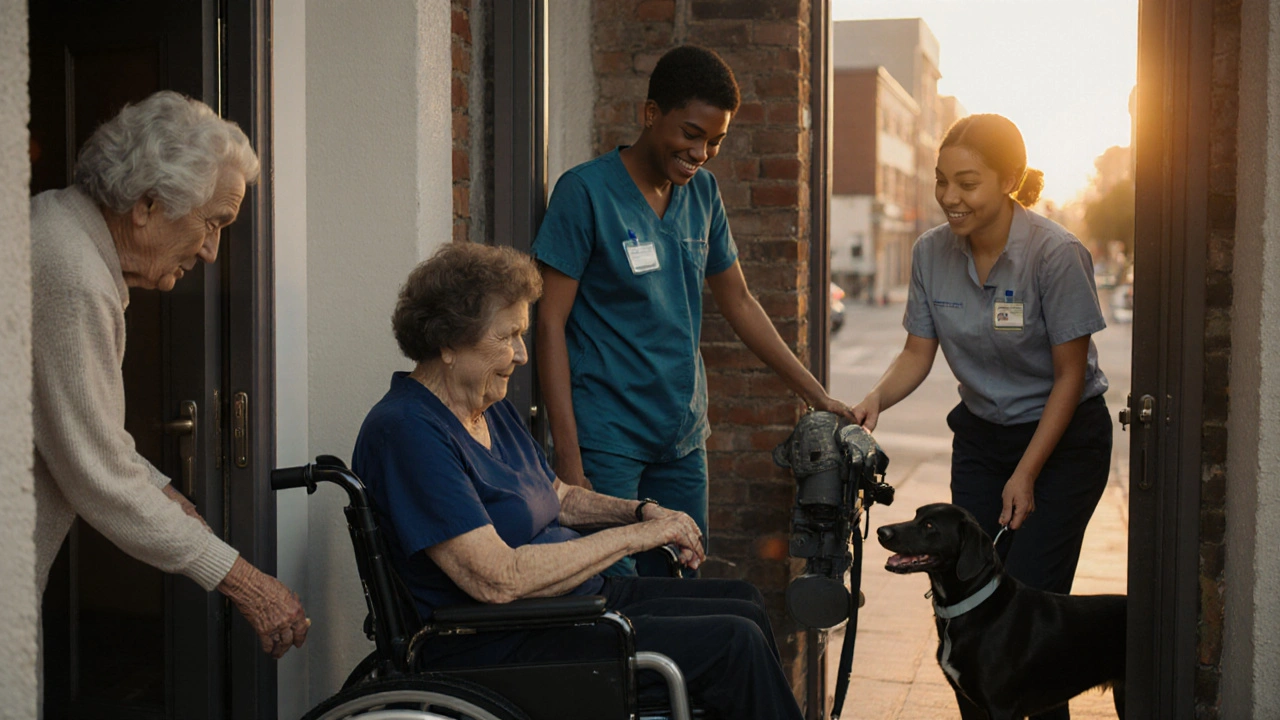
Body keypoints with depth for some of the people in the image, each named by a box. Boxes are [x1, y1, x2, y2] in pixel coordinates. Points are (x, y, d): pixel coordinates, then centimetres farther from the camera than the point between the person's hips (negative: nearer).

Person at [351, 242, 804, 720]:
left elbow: (558, 496, 24)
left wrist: (643, 512, 4)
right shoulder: (407, 432, -21)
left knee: (745, 604, 11)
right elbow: (498, 580, -27)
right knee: (732, 644, -15)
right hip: (503, 646, -10)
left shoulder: (491, 408, 11)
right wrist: (636, 535, -20)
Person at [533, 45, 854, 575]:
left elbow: (738, 302, 19)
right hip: (606, 439, -6)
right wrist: (567, 454, -16)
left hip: (683, 437, 6)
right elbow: (551, 322, -10)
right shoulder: (586, 192, -9)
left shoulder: (702, 192, 10)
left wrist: (816, 395, 15)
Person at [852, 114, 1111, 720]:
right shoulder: (931, 252, -6)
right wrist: (876, 398, -19)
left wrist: (1026, 475, -13)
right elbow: (918, 355, 2)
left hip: (1064, 437, -5)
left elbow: (1070, 374, -15)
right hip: (980, 435, 5)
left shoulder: (1056, 255, -21)